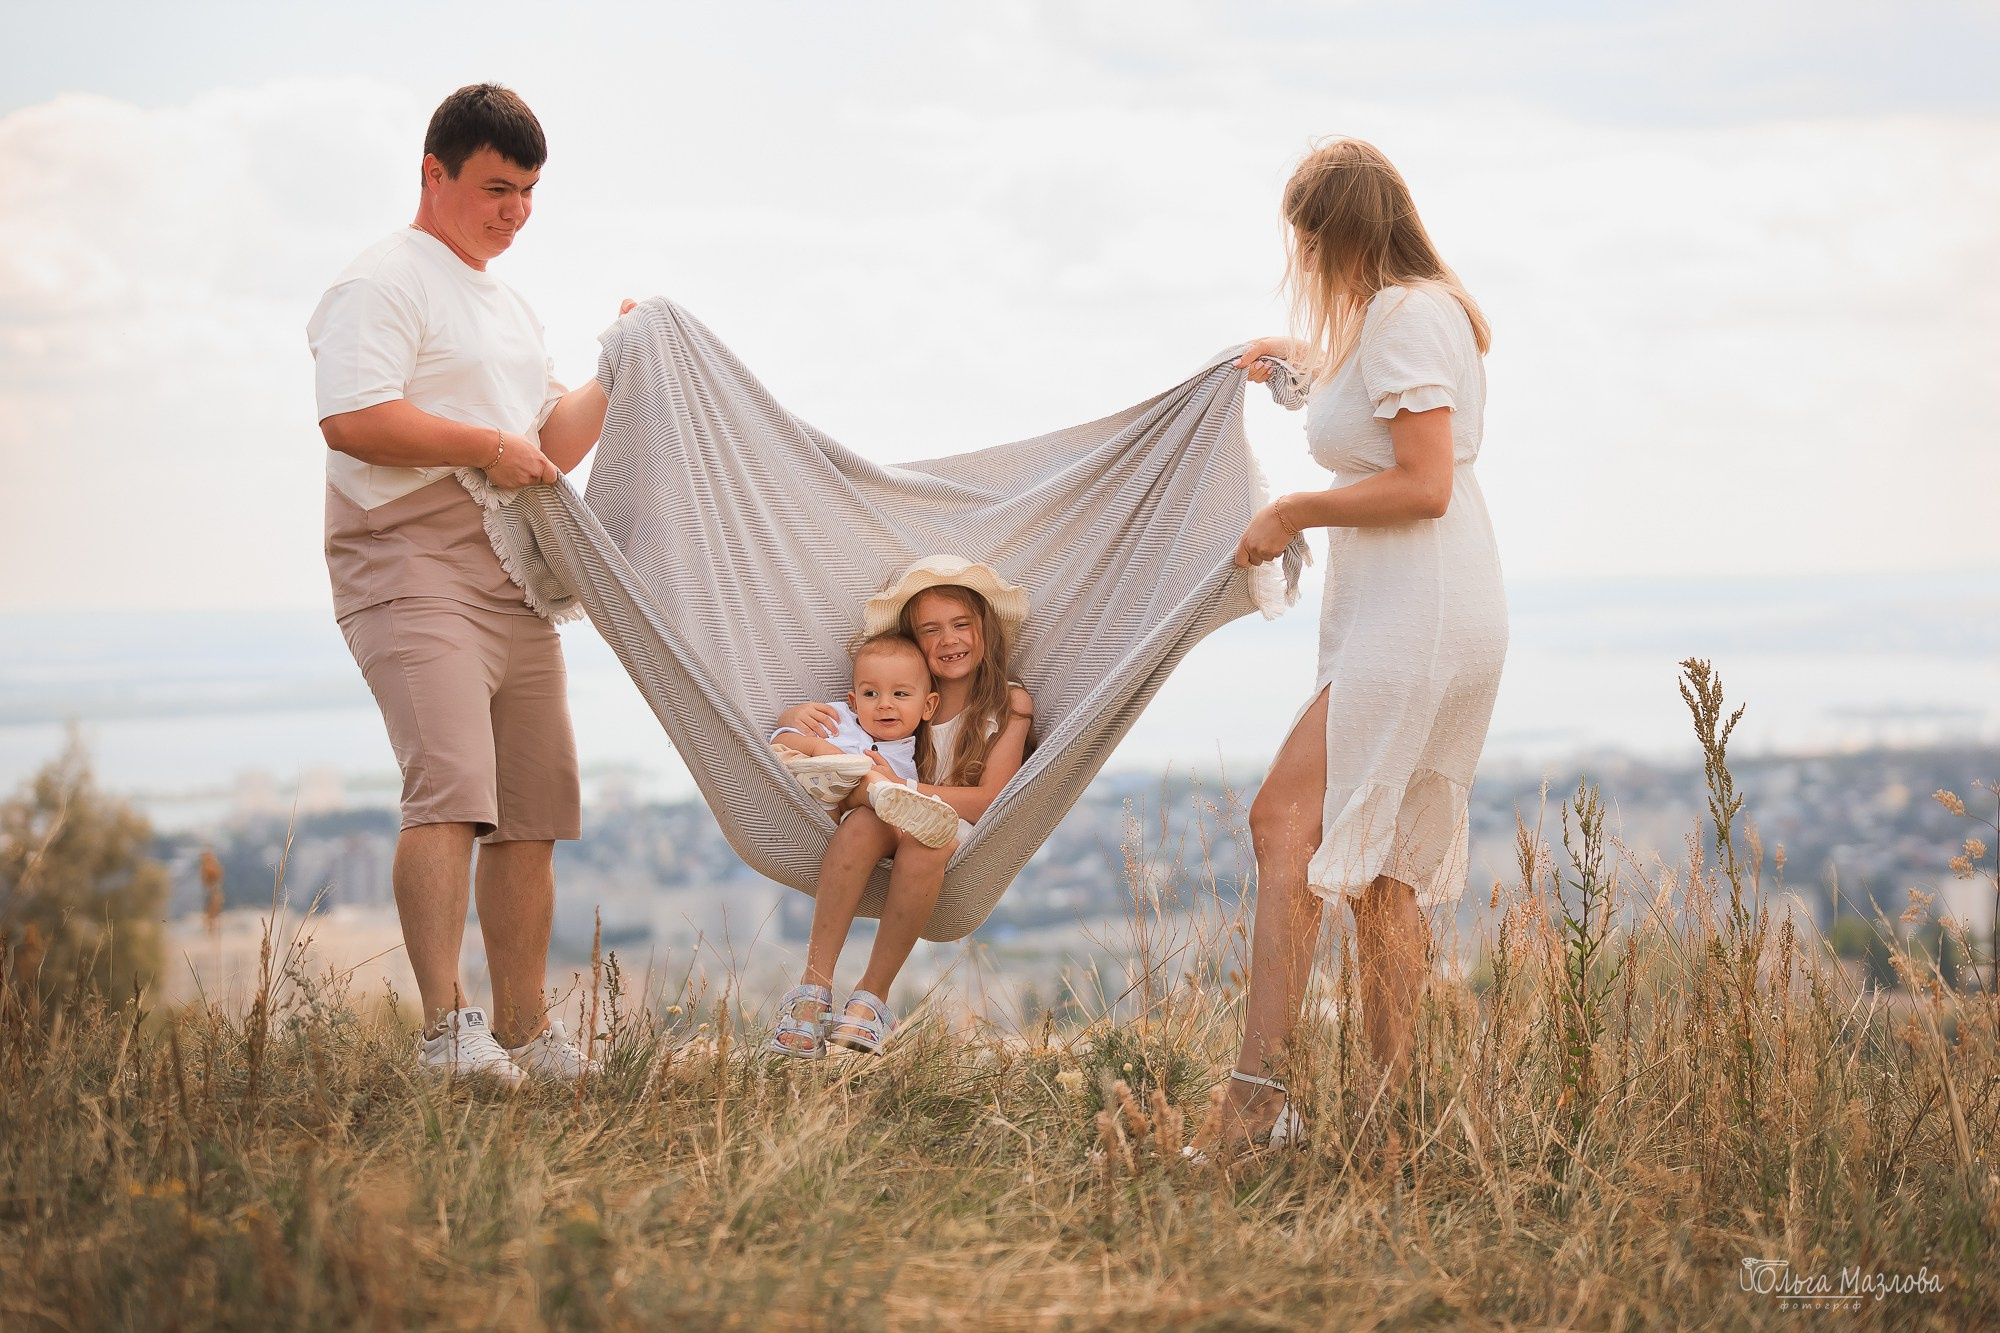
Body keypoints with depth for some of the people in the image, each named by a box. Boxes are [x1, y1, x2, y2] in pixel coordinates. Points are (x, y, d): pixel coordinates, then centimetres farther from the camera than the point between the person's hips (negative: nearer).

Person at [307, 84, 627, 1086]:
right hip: (413, 571, -9)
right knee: (450, 787, -22)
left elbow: (552, 446, 26)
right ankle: (444, 1028, -25)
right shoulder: (383, 283, -4)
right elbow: (354, 419, -19)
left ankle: (523, 1030, 15)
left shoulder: (508, 307, 25)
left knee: (534, 807, 7)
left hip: (515, 584, 9)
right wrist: (490, 446, -14)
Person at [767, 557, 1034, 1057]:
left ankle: (873, 996, -32)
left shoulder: (1009, 704, 2)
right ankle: (814, 986, -39)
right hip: (884, 836, 2)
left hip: (964, 843, -2)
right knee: (866, 820, -34)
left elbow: (991, 800, -9)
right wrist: (798, 716, -13)